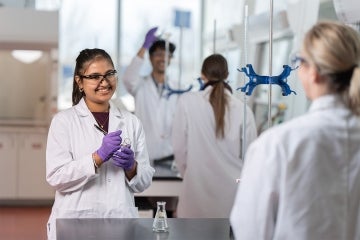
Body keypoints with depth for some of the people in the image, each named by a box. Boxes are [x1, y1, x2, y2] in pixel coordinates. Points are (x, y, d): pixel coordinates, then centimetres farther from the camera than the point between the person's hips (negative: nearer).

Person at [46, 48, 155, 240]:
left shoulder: (131, 122, 5)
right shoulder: (63, 121, -3)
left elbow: (143, 181, 7)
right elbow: (56, 178, -12)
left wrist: (131, 166, -13)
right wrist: (98, 157, -21)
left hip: (121, 223, 3)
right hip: (75, 224, -2)